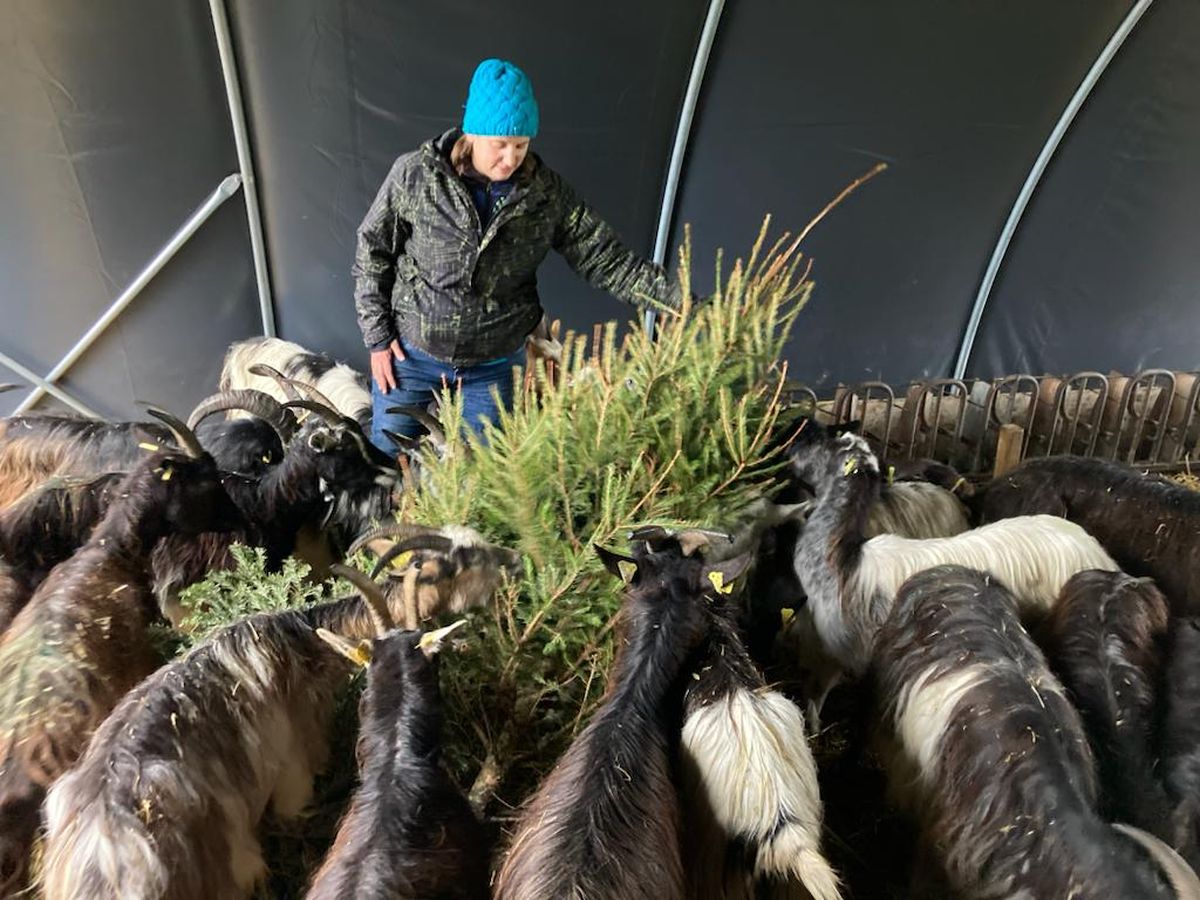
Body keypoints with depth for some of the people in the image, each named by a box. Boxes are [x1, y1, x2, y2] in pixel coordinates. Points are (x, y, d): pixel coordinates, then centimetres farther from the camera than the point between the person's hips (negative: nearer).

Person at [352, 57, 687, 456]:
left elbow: (608, 262, -10)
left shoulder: (548, 194, -11)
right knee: (387, 459, 15)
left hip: (494, 364, 1)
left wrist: (682, 299, -20)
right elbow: (372, 251, -3)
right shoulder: (415, 174, -14)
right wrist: (377, 336, -5)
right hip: (411, 352, 0)